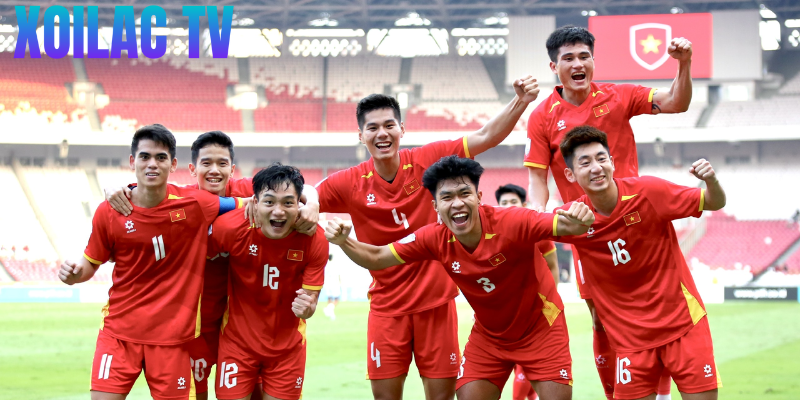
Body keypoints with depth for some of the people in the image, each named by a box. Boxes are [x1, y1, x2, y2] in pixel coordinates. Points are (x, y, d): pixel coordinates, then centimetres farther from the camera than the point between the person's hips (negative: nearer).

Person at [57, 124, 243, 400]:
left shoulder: (195, 204, -7)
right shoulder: (109, 212, -5)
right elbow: (91, 263, 8)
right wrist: (75, 273, -12)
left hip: (172, 335, 0)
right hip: (119, 332, 0)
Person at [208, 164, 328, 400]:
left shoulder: (315, 240, -19)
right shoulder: (230, 229, -22)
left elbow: (310, 300, -12)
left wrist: (306, 308, -33)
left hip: (287, 344, 1)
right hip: (238, 341, -1)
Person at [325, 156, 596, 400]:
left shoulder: (511, 222, -29)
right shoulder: (435, 239, -16)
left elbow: (562, 225, -36)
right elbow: (376, 258, -7)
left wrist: (577, 220, -60)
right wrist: (344, 242, -26)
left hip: (540, 327, -3)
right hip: (489, 335, 3)